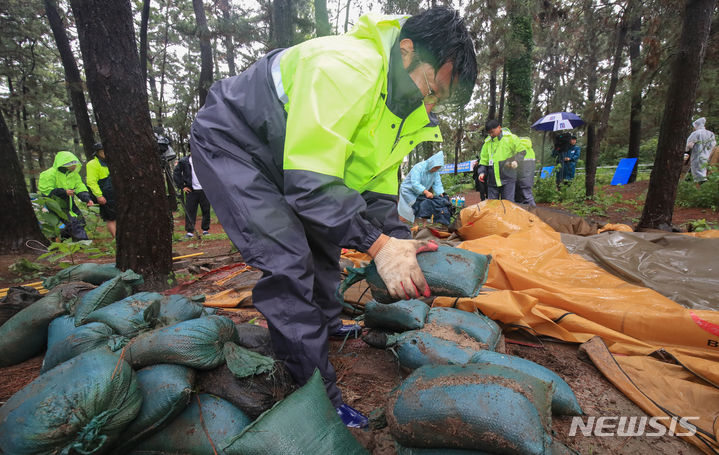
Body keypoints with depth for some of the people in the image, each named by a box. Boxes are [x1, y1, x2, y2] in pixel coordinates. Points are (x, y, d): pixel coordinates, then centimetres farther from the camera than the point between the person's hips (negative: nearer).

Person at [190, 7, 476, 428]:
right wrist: (378, 245, -37)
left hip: (281, 158, 9)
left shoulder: (408, 108, -2)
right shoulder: (346, 68, -32)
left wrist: (400, 242, -13)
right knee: (289, 263, -20)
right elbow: (311, 180, -36)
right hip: (230, 143, -9)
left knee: (323, 236, 15)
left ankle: (327, 324, 40)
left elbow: (378, 188, 0)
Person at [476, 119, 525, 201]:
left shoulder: (510, 138, 2)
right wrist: (482, 172, 1)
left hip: (507, 178, -4)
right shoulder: (487, 142, 14)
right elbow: (483, 159, 16)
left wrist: (516, 161, -12)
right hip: (492, 180, 4)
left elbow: (521, 151, 6)